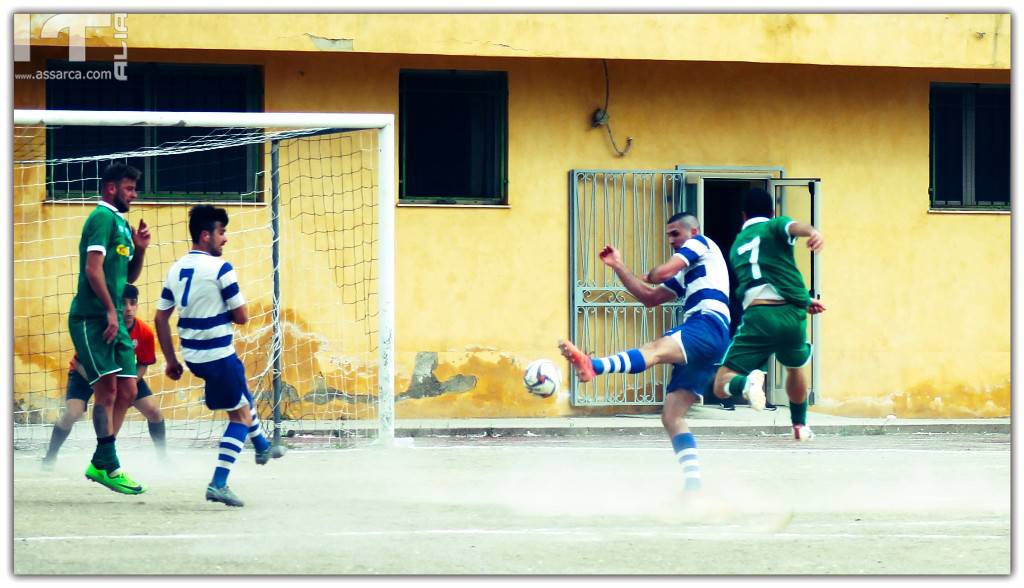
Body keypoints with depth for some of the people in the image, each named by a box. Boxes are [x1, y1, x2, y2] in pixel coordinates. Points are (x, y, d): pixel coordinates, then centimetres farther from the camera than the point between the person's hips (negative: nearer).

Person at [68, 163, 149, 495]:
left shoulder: (121, 224, 20)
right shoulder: (103, 218, -8)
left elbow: (129, 276, 26)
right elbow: (93, 268, -17)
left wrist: (139, 249, 8)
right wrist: (110, 310, -21)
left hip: (113, 320, 9)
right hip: (92, 318, -9)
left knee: (127, 392, 6)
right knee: (108, 387, -14)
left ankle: (99, 464, 12)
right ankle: (108, 465, -14)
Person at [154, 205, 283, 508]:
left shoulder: (176, 269, 7)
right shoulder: (220, 269, -15)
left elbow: (160, 318, 9)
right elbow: (242, 317, -12)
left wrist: (171, 361, 15)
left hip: (192, 356, 8)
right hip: (218, 355, -8)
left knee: (242, 394, 32)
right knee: (241, 414, 3)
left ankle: (262, 446, 49)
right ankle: (218, 483, -8)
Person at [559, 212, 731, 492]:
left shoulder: (700, 242, 12)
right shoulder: (685, 274, 37)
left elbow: (663, 272, -3)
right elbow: (650, 297, 33)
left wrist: (649, 276, 20)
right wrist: (619, 267, 26)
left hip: (708, 324, -10)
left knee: (657, 349, -36)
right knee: (672, 416, 1)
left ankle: (593, 365, -63)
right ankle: (693, 484, -6)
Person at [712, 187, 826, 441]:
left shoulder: (737, 245, 28)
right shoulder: (774, 227, 13)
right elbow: (795, 227, -14)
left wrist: (802, 300, 44)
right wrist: (813, 232, -37)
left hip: (757, 315, 0)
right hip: (791, 314, 0)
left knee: (721, 385, 0)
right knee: (795, 367, 33)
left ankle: (747, 382, -34)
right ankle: (800, 425, 44)